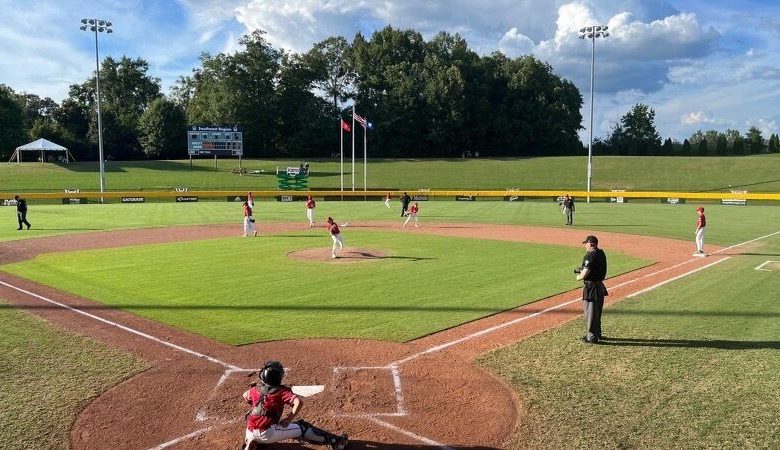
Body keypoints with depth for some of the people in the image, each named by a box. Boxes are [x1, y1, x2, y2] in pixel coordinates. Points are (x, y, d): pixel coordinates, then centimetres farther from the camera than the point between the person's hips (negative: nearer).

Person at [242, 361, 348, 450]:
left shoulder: (255, 390, 7)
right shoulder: (282, 391, -8)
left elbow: (245, 396, 29)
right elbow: (299, 402, -23)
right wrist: (289, 419, -13)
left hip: (251, 433, 4)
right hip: (268, 434, -4)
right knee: (302, 427, 7)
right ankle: (335, 441, 5)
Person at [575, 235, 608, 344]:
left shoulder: (590, 256, -21)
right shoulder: (601, 253, 8)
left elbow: (585, 274, -23)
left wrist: (578, 277, -3)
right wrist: (581, 270, 14)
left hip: (591, 287, -9)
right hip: (600, 285, 9)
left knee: (590, 312, 1)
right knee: (597, 312, 21)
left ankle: (592, 337, 7)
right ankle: (597, 334, 34)